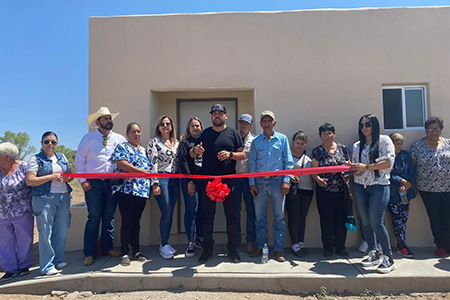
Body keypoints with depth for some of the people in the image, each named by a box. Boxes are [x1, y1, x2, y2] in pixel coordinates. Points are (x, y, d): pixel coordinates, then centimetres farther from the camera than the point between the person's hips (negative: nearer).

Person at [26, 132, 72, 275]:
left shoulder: (62, 157, 14)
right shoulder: (35, 159, -1)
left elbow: (70, 174, 20)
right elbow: (29, 181, -10)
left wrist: (68, 178, -3)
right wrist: (51, 177, -17)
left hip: (64, 197, 5)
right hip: (44, 198, -5)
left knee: (62, 230, 9)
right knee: (46, 231, -2)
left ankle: (58, 259, 23)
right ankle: (46, 266, 9)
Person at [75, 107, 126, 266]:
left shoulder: (120, 139, 8)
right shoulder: (88, 138, 3)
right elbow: (79, 160, 4)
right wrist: (83, 180, -3)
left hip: (113, 182, 2)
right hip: (94, 183, -2)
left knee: (109, 216, 10)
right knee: (94, 217, -1)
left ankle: (107, 247, 24)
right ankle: (89, 253, 9)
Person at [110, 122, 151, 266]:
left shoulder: (144, 150, 19)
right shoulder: (122, 147, 3)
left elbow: (149, 169, 21)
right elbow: (121, 164, -12)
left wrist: (151, 185, 7)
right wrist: (141, 171, -15)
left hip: (142, 191, 5)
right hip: (126, 189, -5)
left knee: (136, 222, 11)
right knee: (127, 222, -3)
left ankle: (136, 251, 21)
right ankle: (124, 253, 10)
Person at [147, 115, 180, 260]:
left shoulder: (176, 143, 14)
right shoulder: (154, 142, -2)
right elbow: (152, 163, -9)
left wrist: (180, 180, 11)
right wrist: (154, 183, -16)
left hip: (174, 180, 5)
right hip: (161, 179, -5)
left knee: (170, 213, 8)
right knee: (166, 213, -7)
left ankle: (165, 243, 20)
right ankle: (164, 246, 7)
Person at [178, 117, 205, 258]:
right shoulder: (185, 142, 3)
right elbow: (183, 162, -6)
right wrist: (189, 181, -13)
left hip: (204, 180, 4)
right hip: (190, 180, -4)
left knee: (202, 210, 7)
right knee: (191, 211, -3)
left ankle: (199, 239, 21)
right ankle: (190, 243, 5)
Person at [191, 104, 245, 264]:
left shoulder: (233, 133, 7)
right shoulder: (205, 133, 9)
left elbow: (242, 155, 4)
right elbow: (191, 155, 10)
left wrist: (230, 154, -15)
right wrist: (195, 150, -13)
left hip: (228, 180, -1)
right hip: (208, 180, 1)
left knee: (231, 215, 5)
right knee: (208, 215, 7)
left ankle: (232, 249, 17)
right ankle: (207, 249, 18)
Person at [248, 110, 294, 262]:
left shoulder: (282, 139, 5)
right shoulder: (256, 141, 8)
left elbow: (288, 161, 4)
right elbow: (252, 163, 9)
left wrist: (286, 180, -5)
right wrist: (252, 183, 3)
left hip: (277, 181, -1)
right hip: (260, 182, 2)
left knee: (279, 216, 2)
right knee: (260, 216, 8)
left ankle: (279, 249, 13)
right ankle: (260, 246, 21)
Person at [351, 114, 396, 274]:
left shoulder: (384, 140, 2)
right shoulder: (357, 145, 15)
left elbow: (388, 162, -10)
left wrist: (366, 167, -16)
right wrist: (354, 170, -8)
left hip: (379, 186, -5)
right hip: (360, 187, 5)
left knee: (376, 222, -12)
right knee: (365, 222, 7)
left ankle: (388, 258, 1)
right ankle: (374, 254, 20)